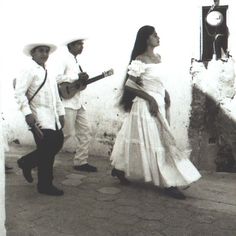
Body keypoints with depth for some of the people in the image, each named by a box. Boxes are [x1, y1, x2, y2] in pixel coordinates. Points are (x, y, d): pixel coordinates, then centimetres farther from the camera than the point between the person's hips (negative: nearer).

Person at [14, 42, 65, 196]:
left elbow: (56, 94, 21)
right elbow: (19, 93, -16)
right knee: (47, 150, -4)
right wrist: (27, 113, -23)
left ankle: (26, 163, 29)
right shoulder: (29, 70, -7)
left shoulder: (48, 72, 18)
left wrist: (61, 113, 16)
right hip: (39, 118, -8)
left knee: (57, 144, 11)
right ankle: (45, 185, 13)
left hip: (52, 117, 9)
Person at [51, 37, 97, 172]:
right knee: (68, 135, -7)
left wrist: (83, 79, 2)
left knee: (85, 130, 9)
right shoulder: (61, 58, -9)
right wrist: (77, 76, -20)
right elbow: (56, 77, -24)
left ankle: (81, 162, 19)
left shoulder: (75, 59, 18)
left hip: (78, 102, 9)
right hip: (66, 102, -9)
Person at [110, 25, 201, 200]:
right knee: (154, 142, -3)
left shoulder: (158, 57, 10)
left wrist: (165, 94, 6)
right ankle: (168, 183, 3)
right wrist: (150, 99, -18)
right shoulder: (140, 60, -15)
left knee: (142, 141, 16)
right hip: (146, 106, -9)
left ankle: (120, 169, 31)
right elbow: (129, 85, -16)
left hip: (159, 104, 9)